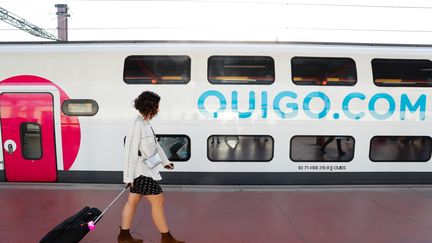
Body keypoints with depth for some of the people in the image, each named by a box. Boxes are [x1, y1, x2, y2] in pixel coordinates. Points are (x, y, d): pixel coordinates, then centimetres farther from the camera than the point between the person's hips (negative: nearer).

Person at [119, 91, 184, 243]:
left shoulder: (146, 123, 7)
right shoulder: (138, 125, -21)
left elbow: (154, 144, 17)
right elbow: (130, 151, -22)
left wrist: (165, 161, 24)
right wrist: (129, 176, -19)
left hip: (145, 170, 9)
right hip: (141, 171, -9)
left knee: (133, 201, 16)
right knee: (158, 201, 0)